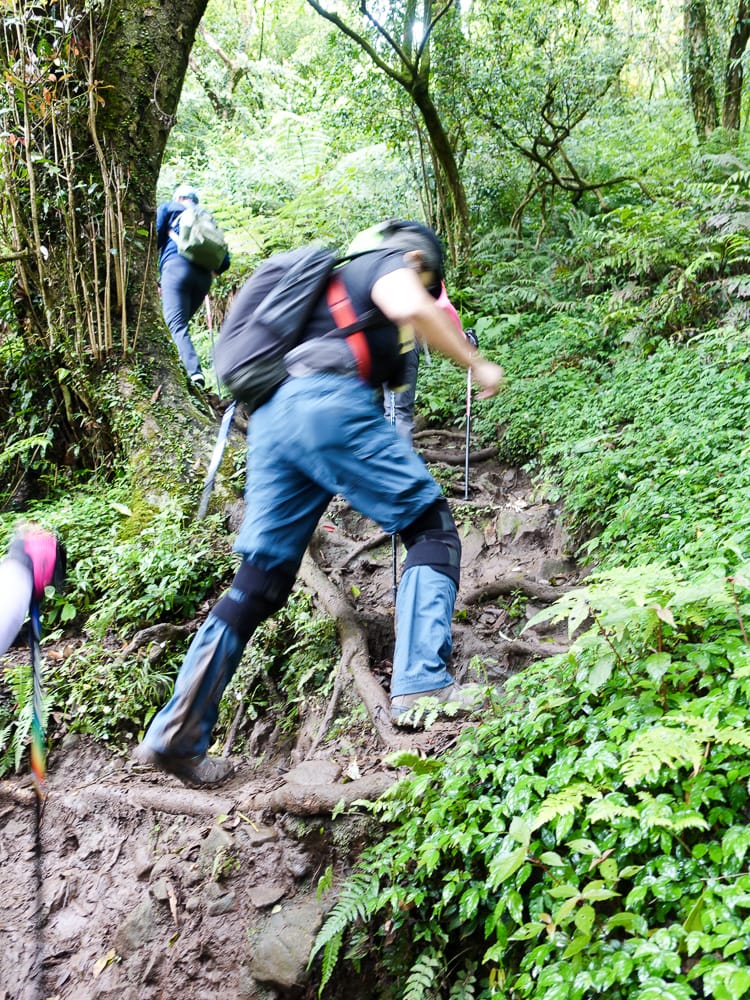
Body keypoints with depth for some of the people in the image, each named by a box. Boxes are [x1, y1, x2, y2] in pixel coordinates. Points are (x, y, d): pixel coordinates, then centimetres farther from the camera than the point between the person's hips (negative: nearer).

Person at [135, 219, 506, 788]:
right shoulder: (391, 262, 14)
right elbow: (410, 309, -10)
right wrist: (476, 363, -1)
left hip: (269, 418, 8)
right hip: (327, 401, -8)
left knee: (259, 581, 6)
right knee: (432, 526, 1)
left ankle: (175, 736, 4)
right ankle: (422, 685, -14)